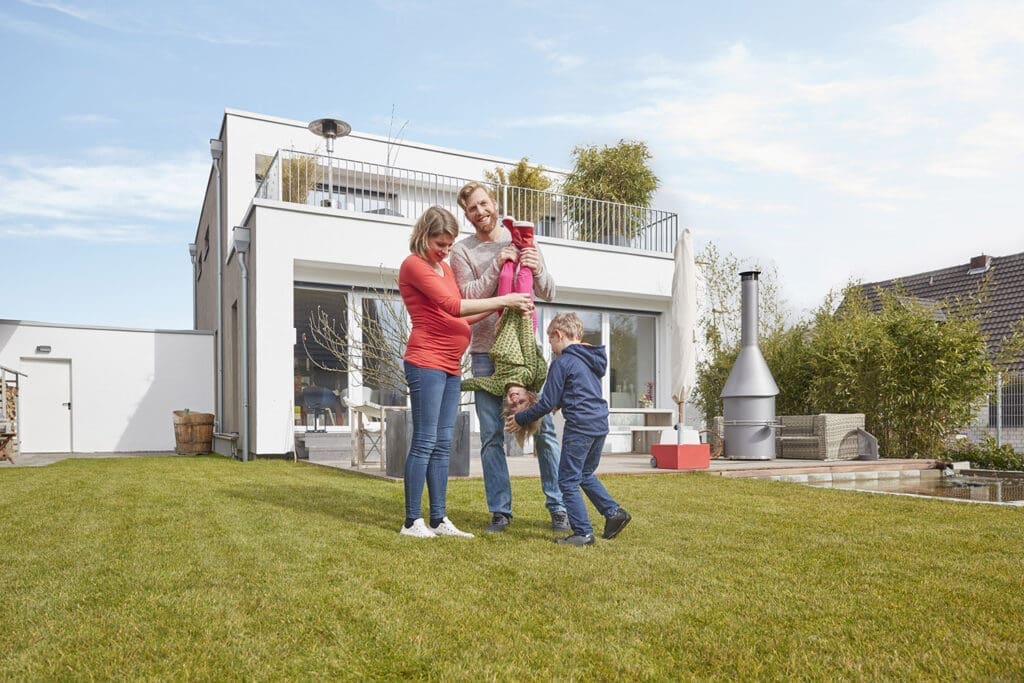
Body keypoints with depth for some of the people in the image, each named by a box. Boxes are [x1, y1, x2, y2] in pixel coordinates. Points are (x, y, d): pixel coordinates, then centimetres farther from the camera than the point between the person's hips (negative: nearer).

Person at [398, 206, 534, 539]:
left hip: (451, 365, 8)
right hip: (426, 362, -8)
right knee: (425, 442, -6)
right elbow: (453, 305, -16)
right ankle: (412, 521, 1)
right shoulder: (414, 265, -6)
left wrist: (500, 306, 5)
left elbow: (459, 317, 17)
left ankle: (439, 519, 13)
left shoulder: (446, 267, 20)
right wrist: (503, 300, -14)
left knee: (442, 445, 8)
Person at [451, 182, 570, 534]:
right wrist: (498, 264, -17)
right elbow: (468, 297, -10)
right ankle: (500, 511, 13)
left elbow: (549, 293, 8)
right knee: (491, 436, 3)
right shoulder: (463, 251, 3)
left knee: (544, 428, 0)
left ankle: (558, 507, 11)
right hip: (486, 353, -1)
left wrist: (537, 270, -12)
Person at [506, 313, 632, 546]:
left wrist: (521, 419, 3)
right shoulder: (593, 360, 15)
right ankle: (614, 512, 16)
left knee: (568, 481, 1)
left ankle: (583, 533, 1)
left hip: (579, 427, -9)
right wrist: (561, 403, 35)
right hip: (600, 424, 9)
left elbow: (548, 403, -8)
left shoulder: (562, 362, -9)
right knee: (586, 475, 23)